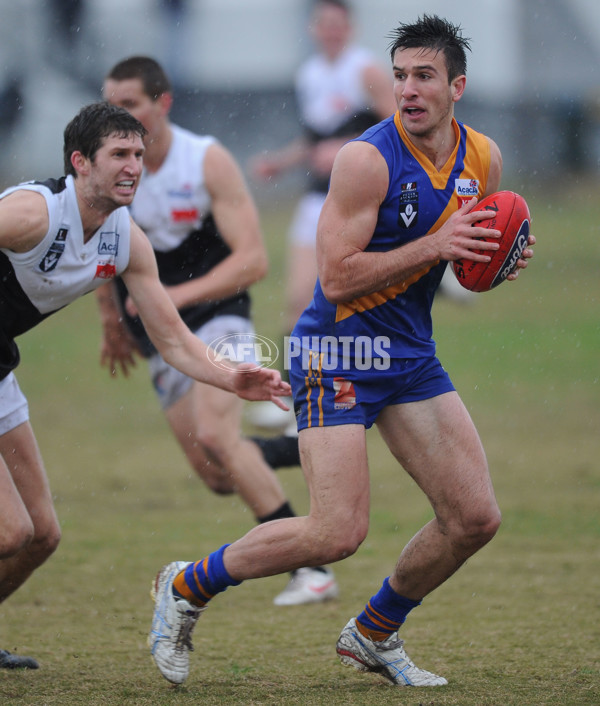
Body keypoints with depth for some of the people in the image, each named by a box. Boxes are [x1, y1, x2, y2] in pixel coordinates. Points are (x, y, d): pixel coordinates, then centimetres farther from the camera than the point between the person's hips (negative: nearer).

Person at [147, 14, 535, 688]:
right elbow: (336, 277, -22)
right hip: (338, 350, -7)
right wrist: (434, 246, -26)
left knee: (475, 518, 2)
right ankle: (186, 587, 5)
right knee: (337, 533, -16)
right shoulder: (367, 158, -19)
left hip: (411, 354, 7)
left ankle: (373, 634, 24)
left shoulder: (483, 158, 3)